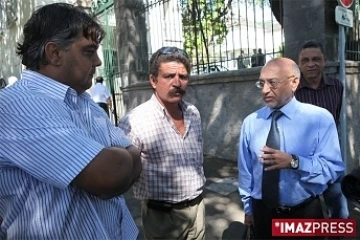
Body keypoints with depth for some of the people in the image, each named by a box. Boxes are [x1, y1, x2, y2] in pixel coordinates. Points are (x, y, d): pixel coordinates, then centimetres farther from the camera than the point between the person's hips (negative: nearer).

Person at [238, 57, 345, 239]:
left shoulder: (319, 118, -12)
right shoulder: (251, 122, -5)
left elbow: (334, 168, -14)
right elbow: (245, 169, 1)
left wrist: (294, 162, -30)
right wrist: (248, 207, 7)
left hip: (305, 213, -1)